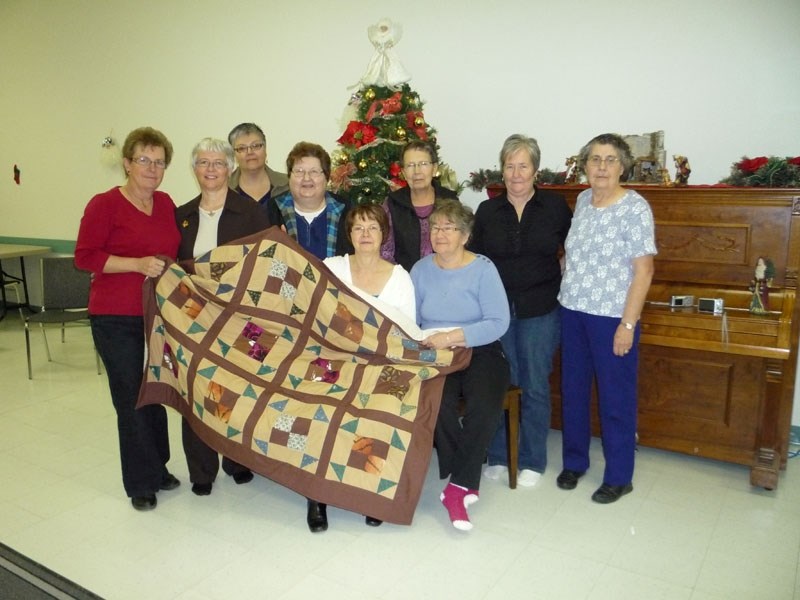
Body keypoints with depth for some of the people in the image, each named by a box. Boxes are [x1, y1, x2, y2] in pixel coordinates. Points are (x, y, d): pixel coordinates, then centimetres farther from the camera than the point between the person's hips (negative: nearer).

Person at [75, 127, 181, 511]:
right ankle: (141, 483, 19)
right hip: (117, 319, -5)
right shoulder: (105, 204, -7)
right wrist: (137, 264, -20)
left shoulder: (166, 204, 9)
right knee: (131, 397, 3)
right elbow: (85, 256, -11)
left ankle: (157, 467, 31)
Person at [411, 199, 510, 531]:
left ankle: (457, 487, -12)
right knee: (440, 404, -28)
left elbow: (499, 323, -13)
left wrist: (452, 336, -22)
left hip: (480, 351, -1)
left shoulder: (483, 269, -3)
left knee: (485, 406, -29)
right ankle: (466, 485, -10)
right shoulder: (421, 269, 9)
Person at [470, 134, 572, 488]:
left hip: (540, 311, -1)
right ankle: (497, 456, 24)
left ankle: (533, 461, 22)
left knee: (535, 386, 7)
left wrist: (559, 283, -2)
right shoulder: (487, 211, 4)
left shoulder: (555, 206, 0)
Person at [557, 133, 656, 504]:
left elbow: (643, 270, -13)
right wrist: (566, 299, 12)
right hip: (573, 311, 6)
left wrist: (628, 324, -17)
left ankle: (619, 477, 22)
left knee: (615, 397, 5)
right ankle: (574, 461, 32)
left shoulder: (635, 208, -11)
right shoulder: (583, 200, 7)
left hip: (612, 316, -6)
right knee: (573, 390, 14)